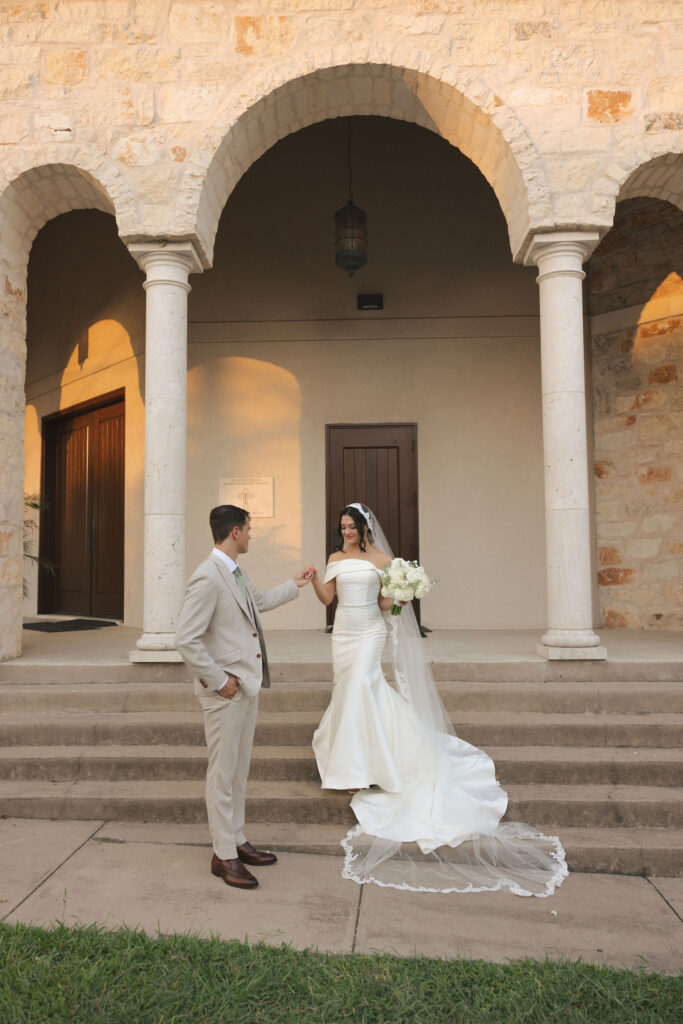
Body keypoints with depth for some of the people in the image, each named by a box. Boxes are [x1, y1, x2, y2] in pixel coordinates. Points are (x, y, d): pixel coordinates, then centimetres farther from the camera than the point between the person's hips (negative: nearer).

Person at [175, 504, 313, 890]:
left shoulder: (236, 572, 9)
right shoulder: (207, 578, -21)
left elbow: (258, 601, 30)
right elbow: (187, 640, -23)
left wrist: (294, 586, 38)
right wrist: (220, 681, -18)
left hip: (248, 685, 10)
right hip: (226, 690, -9)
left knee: (239, 770, 18)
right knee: (223, 774, 3)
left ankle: (237, 841, 31)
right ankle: (224, 856, 15)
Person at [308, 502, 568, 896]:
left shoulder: (382, 560, -4)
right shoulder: (336, 559, 7)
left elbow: (384, 603, -1)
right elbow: (326, 597, 0)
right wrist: (313, 577, -17)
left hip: (370, 633, -5)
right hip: (343, 633, 5)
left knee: (358, 689, -13)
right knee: (349, 690, 9)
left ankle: (358, 771, -4)